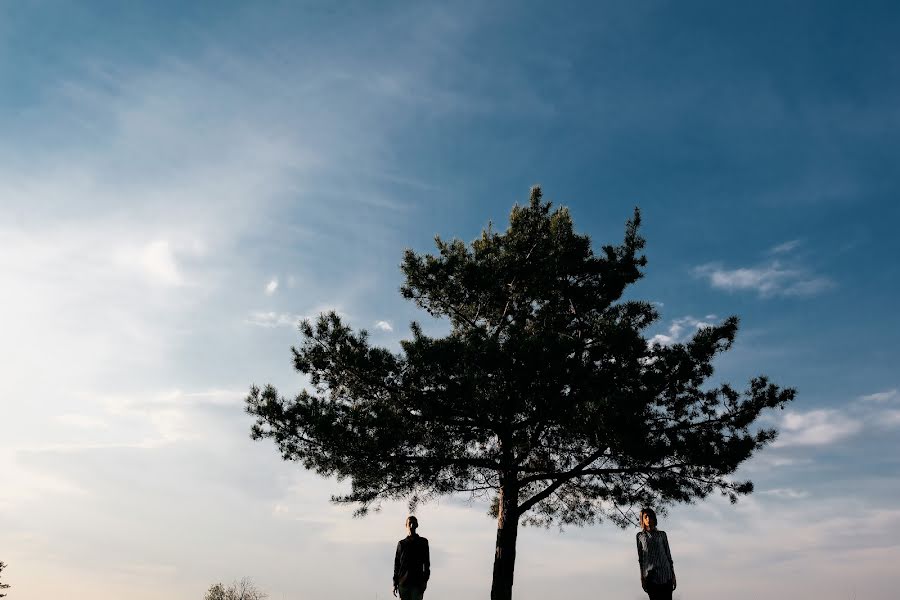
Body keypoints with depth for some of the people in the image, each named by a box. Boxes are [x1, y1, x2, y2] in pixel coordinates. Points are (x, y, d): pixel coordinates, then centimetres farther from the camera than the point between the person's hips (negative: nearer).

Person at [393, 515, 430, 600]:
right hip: (403, 582, 2)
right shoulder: (401, 543, 13)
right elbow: (397, 564, 12)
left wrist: (425, 580, -5)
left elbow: (426, 563, 6)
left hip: (417, 582, -2)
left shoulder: (423, 542, 9)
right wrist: (395, 583, 6)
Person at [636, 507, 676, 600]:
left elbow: (668, 554, 12)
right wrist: (642, 577, 3)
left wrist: (673, 575, 8)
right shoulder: (640, 536, 11)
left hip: (665, 575, 0)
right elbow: (640, 557, 9)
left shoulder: (662, 534, 12)